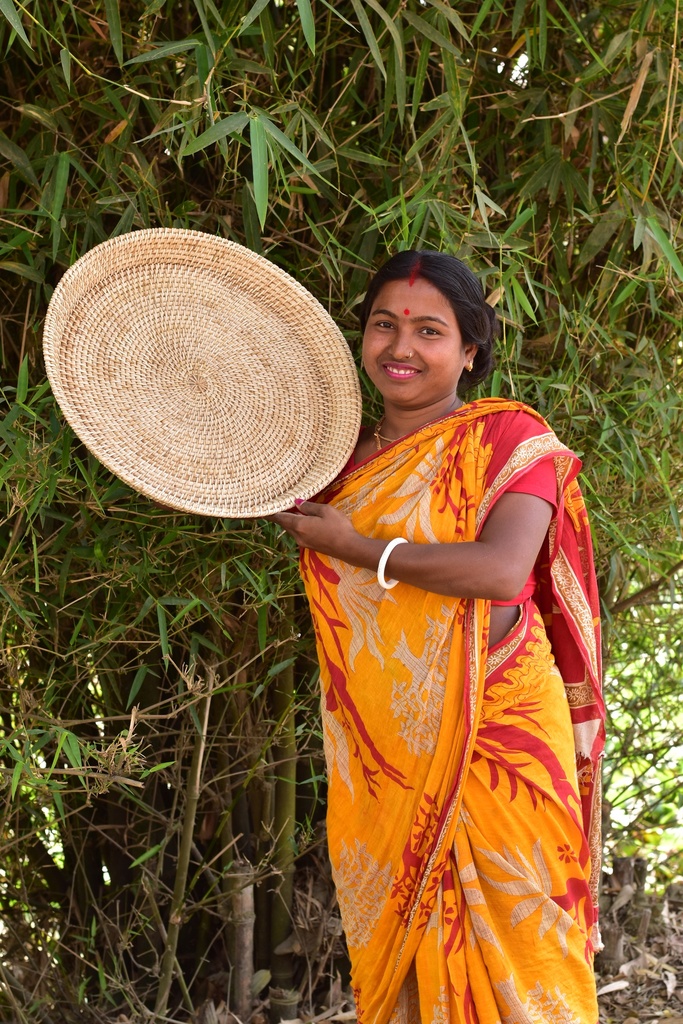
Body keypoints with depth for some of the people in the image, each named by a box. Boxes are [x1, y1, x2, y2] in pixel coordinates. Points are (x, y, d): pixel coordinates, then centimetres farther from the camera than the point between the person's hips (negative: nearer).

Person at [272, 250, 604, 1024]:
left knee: (501, 942, -7)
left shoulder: (507, 437, -3)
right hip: (378, 753, 5)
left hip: (492, 738, -5)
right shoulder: (348, 461, 15)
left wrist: (356, 547, -10)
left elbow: (502, 569, -19)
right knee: (393, 950, 5)